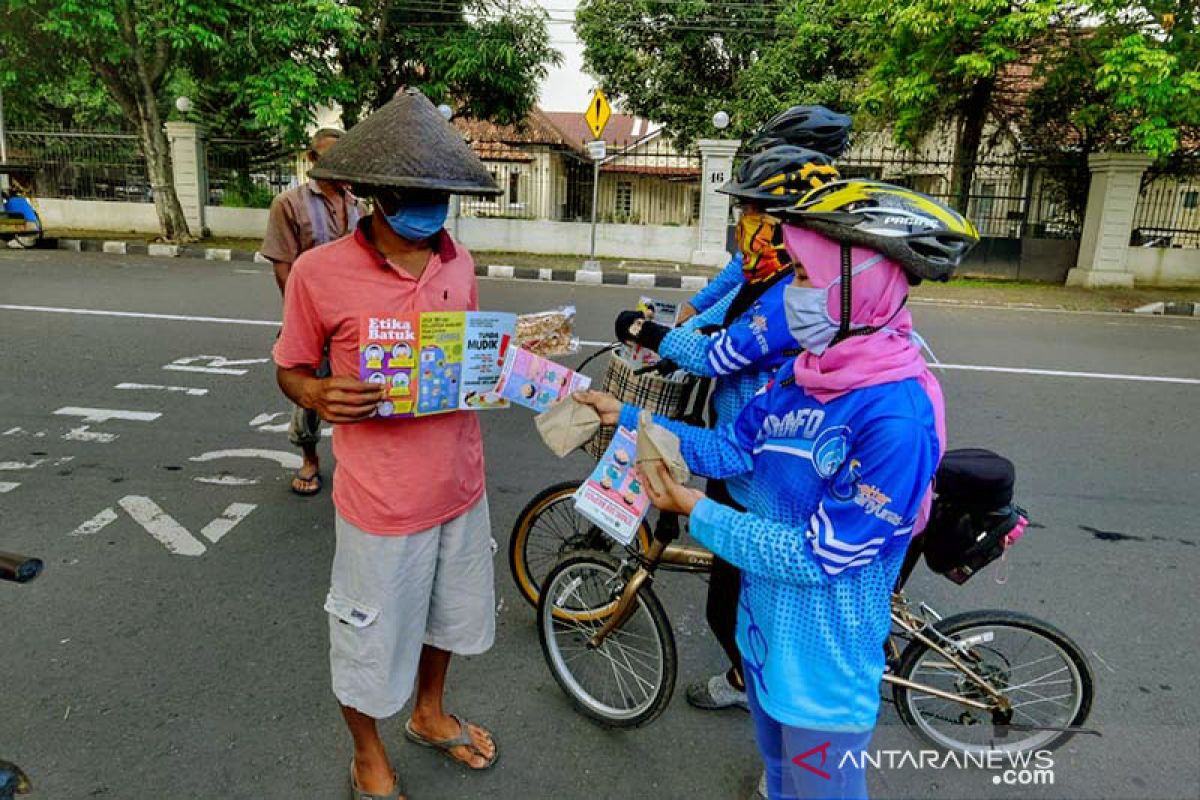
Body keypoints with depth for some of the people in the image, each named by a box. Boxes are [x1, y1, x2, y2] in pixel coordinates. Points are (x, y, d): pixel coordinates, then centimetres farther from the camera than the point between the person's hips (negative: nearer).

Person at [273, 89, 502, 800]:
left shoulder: (458, 261, -1)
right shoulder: (319, 272, -16)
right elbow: (291, 371, -4)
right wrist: (322, 396, -25)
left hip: (460, 484, 5)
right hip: (382, 501, -5)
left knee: (448, 613, 25)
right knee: (372, 639, 15)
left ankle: (430, 714, 56)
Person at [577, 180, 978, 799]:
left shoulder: (897, 415, -30)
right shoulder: (804, 372, -5)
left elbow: (820, 556, -27)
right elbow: (731, 449, 2)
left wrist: (695, 511, -23)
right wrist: (625, 418, -2)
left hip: (823, 661, -7)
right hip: (764, 626, 7)